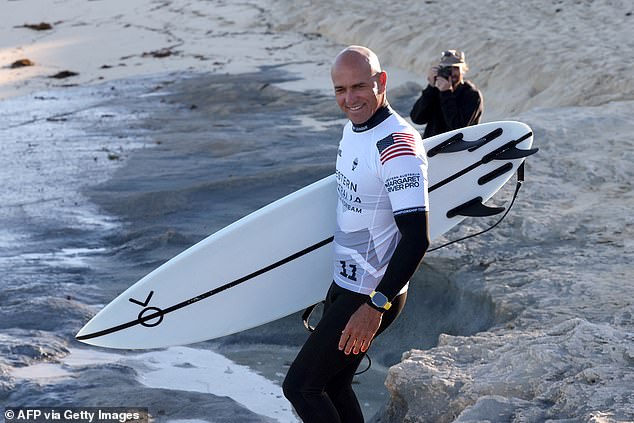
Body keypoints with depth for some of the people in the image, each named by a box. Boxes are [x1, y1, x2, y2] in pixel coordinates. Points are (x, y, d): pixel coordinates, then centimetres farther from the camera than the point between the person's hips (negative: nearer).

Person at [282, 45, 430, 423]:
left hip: (372, 296, -10)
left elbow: (416, 239, -28)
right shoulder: (353, 128, 6)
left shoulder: (397, 146, -24)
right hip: (344, 284, 10)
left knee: (300, 386, -3)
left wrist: (375, 306, -30)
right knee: (333, 385, 18)